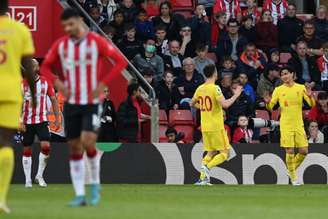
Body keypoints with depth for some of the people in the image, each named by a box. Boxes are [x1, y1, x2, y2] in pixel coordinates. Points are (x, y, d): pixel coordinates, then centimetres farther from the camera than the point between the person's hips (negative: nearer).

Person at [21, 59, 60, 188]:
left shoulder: (45, 82, 1)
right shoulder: (23, 84, -1)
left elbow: (53, 100, 7)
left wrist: (57, 118, 2)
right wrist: (20, 122, -9)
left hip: (42, 120, 0)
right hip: (27, 122, 0)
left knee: (46, 146, -15)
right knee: (27, 150, 3)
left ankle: (39, 175, 0)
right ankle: (28, 179, 11)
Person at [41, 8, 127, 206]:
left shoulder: (96, 42, -8)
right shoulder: (60, 45, 2)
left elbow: (120, 61, -7)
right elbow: (46, 67, 13)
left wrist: (102, 84, -14)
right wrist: (57, 83, -6)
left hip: (91, 103, -4)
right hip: (71, 103, 4)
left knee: (88, 142, -18)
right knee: (75, 148, 2)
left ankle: (95, 184, 5)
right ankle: (80, 195, 7)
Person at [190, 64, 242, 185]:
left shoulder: (200, 89, 7)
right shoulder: (215, 88, -14)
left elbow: (192, 104, 20)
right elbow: (225, 104, -24)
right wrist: (236, 95, -11)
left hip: (205, 127, 7)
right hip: (216, 126, -7)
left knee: (211, 153, 17)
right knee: (224, 153, 2)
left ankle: (202, 178, 7)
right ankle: (207, 167, -19)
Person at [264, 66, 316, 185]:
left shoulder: (301, 88, 4)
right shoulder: (278, 90, 2)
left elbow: (312, 105, 0)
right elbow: (270, 107, 3)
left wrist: (310, 96, -21)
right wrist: (268, 102, -21)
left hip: (299, 125, 2)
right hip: (285, 125, -2)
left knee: (304, 151, -3)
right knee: (290, 151, -7)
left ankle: (292, 169, 22)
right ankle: (293, 177, 6)